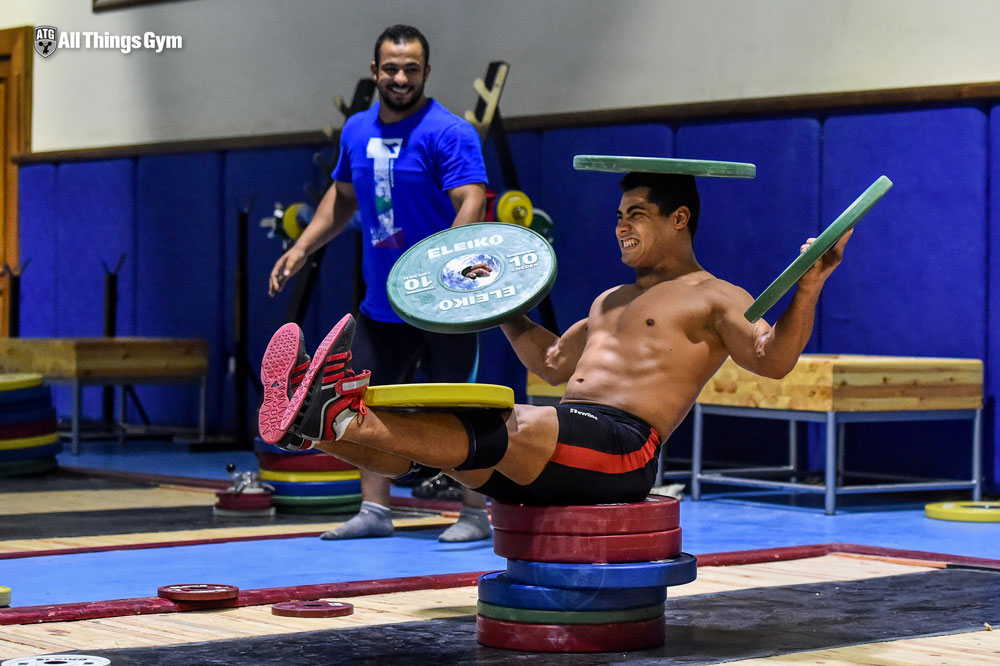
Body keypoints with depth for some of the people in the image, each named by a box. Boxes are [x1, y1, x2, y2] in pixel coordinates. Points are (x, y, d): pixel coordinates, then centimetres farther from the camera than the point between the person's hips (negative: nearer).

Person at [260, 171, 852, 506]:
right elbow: (554, 364, 41)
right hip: (566, 446, 9)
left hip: (620, 447, -9)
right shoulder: (611, 301, 32)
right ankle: (312, 413, -38)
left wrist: (809, 288, -25)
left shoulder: (713, 299, 5)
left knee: (499, 429, -35)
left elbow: (773, 359, -11)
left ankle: (342, 416, -52)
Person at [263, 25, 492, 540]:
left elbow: (471, 203, -23)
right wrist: (301, 249, 16)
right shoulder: (357, 131, 9)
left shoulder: (448, 133, -13)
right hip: (381, 300, 7)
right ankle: (374, 511, 17)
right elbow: (342, 198, 23)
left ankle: (475, 513, 9)